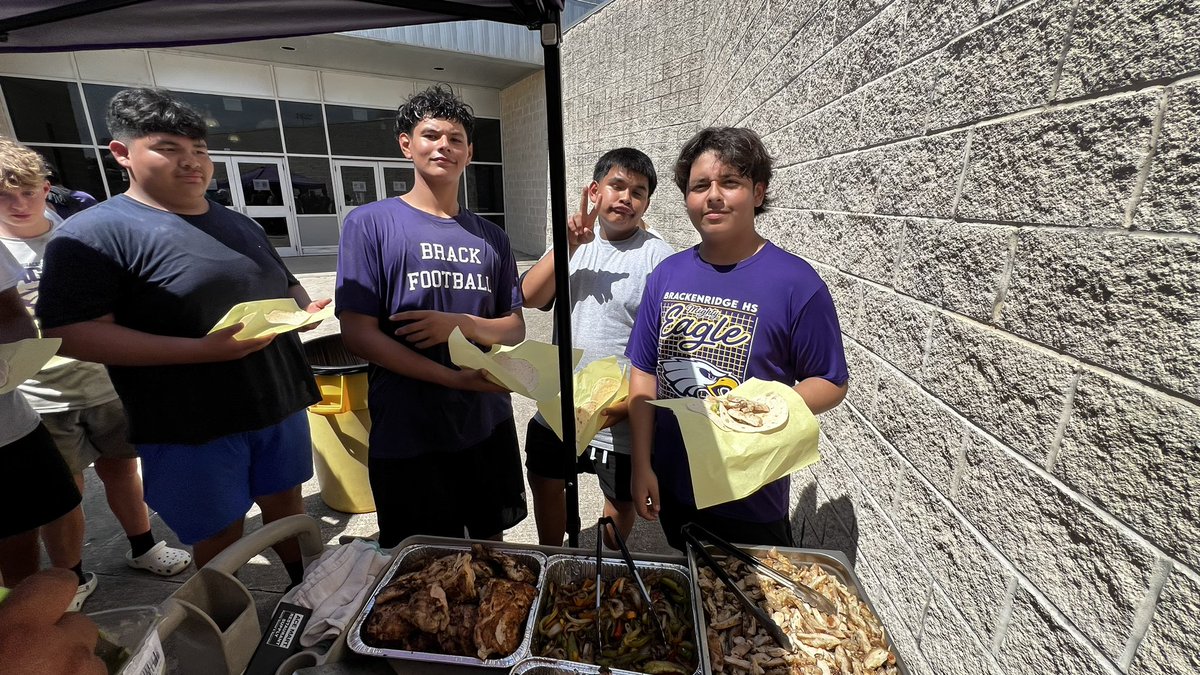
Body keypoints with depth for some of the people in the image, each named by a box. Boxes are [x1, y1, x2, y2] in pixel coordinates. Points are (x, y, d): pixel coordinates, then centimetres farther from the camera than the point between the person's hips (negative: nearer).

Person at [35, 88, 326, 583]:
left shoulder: (238, 224, 13)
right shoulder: (94, 233, -9)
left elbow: (286, 286, 22)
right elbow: (71, 333, -16)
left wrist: (304, 309, -2)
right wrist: (201, 350, -27)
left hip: (279, 404, 6)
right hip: (191, 427, -6)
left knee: (285, 504, 22)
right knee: (221, 538, 10)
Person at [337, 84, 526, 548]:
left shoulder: (491, 237, 7)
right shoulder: (370, 223, -5)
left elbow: (515, 328, 6)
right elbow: (357, 334, -11)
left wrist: (461, 324, -16)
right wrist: (456, 379, -20)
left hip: (489, 427, 4)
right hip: (409, 435, -3)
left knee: (490, 546, 23)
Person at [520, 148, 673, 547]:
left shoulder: (658, 257, -13)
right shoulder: (574, 243, 3)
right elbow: (530, 298, -8)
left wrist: (629, 403, -20)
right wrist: (567, 246, -19)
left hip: (621, 417, -4)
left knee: (622, 499, 19)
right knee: (545, 484, 21)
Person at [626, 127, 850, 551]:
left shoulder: (796, 282, -13)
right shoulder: (667, 274, -2)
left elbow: (831, 383, -7)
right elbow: (644, 372, 0)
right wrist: (641, 465, -2)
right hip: (671, 485, 4)